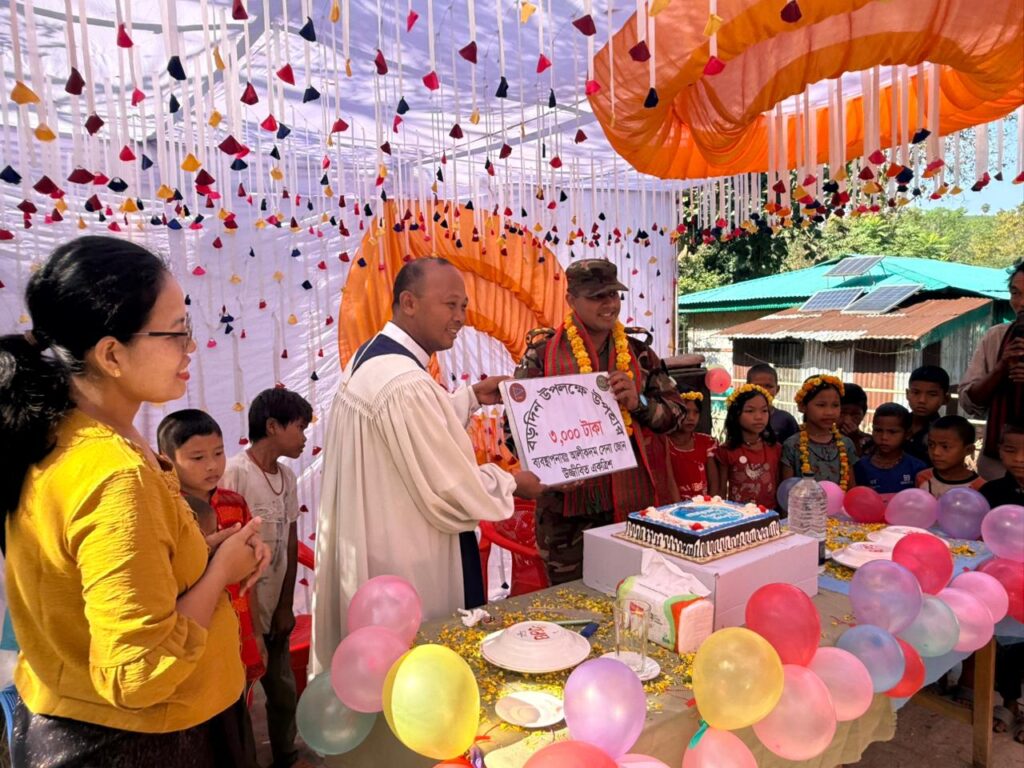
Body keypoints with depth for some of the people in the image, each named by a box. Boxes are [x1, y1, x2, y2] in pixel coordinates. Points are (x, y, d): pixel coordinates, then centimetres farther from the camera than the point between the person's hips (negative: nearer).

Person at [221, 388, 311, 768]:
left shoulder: (287, 477, 4)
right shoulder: (234, 472, -18)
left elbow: (290, 544, 7)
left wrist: (286, 606, 5)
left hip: (274, 608, 7)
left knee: (284, 692, 18)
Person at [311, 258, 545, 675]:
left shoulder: (369, 358, 3)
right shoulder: (404, 383, -29)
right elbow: (450, 490, -25)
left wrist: (471, 397, 10)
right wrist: (512, 482, -8)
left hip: (367, 546, 10)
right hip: (405, 567, -10)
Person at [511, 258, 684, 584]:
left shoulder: (639, 353, 6)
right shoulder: (543, 352, -4)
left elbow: (673, 413, 8)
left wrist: (638, 402, -12)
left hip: (632, 498, 3)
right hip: (567, 500, -3)